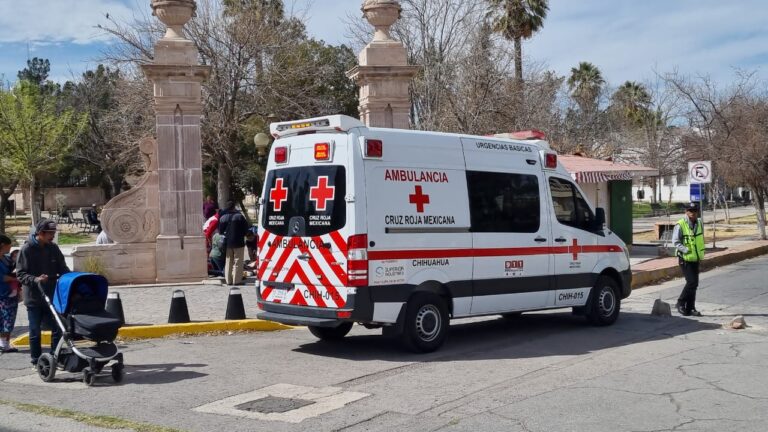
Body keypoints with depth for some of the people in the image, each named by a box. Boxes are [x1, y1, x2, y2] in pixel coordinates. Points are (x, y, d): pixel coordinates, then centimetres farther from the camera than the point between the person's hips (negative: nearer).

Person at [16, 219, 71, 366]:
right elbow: (20, 274, -10)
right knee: (35, 331, 5)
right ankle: (36, 361, 15)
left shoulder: (53, 248, 6)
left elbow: (63, 270, 10)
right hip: (34, 297, -4)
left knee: (57, 328, 7)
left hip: (51, 296, 4)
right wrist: (35, 279, -27)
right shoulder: (27, 249, -9)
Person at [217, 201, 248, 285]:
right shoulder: (239, 216, -11)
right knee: (237, 262, 1)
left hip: (227, 243, 4)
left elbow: (220, 231, 7)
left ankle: (228, 280, 13)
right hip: (238, 242, -4)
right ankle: (237, 280, -2)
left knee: (228, 262, 13)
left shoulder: (222, 217, 1)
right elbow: (246, 228, -7)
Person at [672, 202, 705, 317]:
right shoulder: (680, 225, -14)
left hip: (696, 259, 7)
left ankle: (690, 308, 17)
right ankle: (681, 303, 4)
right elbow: (675, 242, -15)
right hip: (685, 259, -7)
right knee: (692, 282, -13)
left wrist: (701, 253, 12)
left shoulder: (699, 223, 7)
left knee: (694, 284, 9)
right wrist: (686, 250, -24)